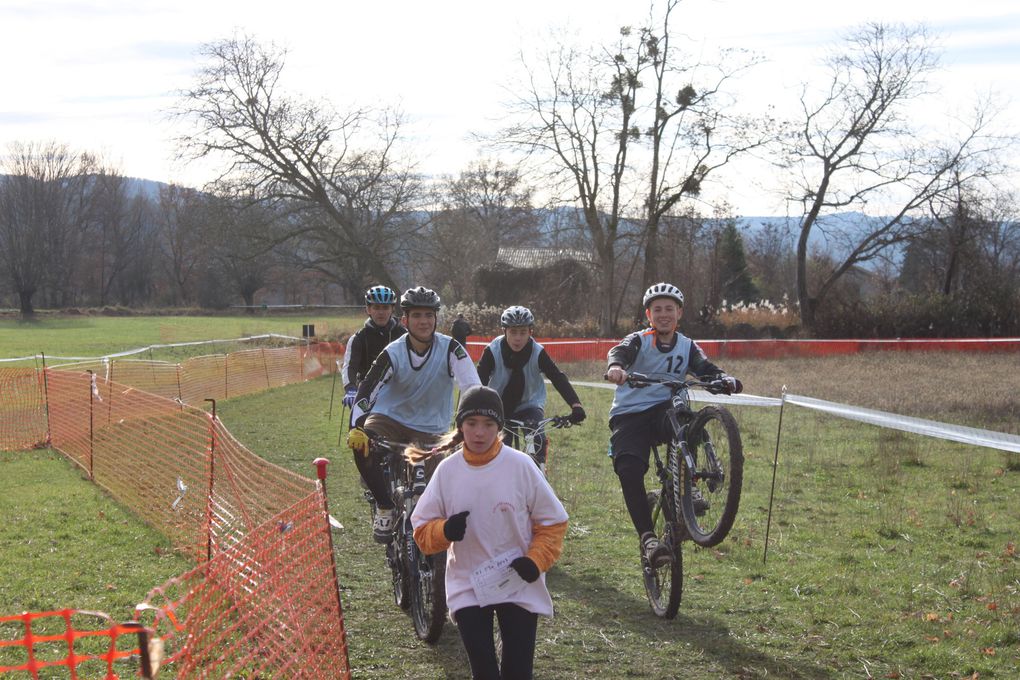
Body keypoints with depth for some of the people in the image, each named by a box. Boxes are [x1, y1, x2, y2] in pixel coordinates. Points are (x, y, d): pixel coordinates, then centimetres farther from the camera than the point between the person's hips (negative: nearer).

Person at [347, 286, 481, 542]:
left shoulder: (450, 349, -14)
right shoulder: (393, 353, -13)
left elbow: (473, 387, -21)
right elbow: (366, 390, -18)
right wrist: (356, 427, -34)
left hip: (431, 430, 0)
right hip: (391, 418, 0)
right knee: (362, 446, -29)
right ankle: (385, 508, -11)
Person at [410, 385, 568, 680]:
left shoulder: (520, 465, -9)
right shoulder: (447, 470, -4)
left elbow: (553, 522, -1)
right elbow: (422, 529, 1)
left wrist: (536, 561, -15)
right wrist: (445, 530, -20)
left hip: (518, 585, -1)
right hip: (467, 587, 1)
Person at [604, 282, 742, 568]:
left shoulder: (687, 346, 11)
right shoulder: (640, 341, 1)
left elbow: (706, 369, -3)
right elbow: (619, 351, -21)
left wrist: (726, 379, -27)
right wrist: (615, 366, -47)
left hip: (663, 410, 2)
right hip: (629, 415, -1)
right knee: (629, 470, -25)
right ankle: (647, 536, -23)